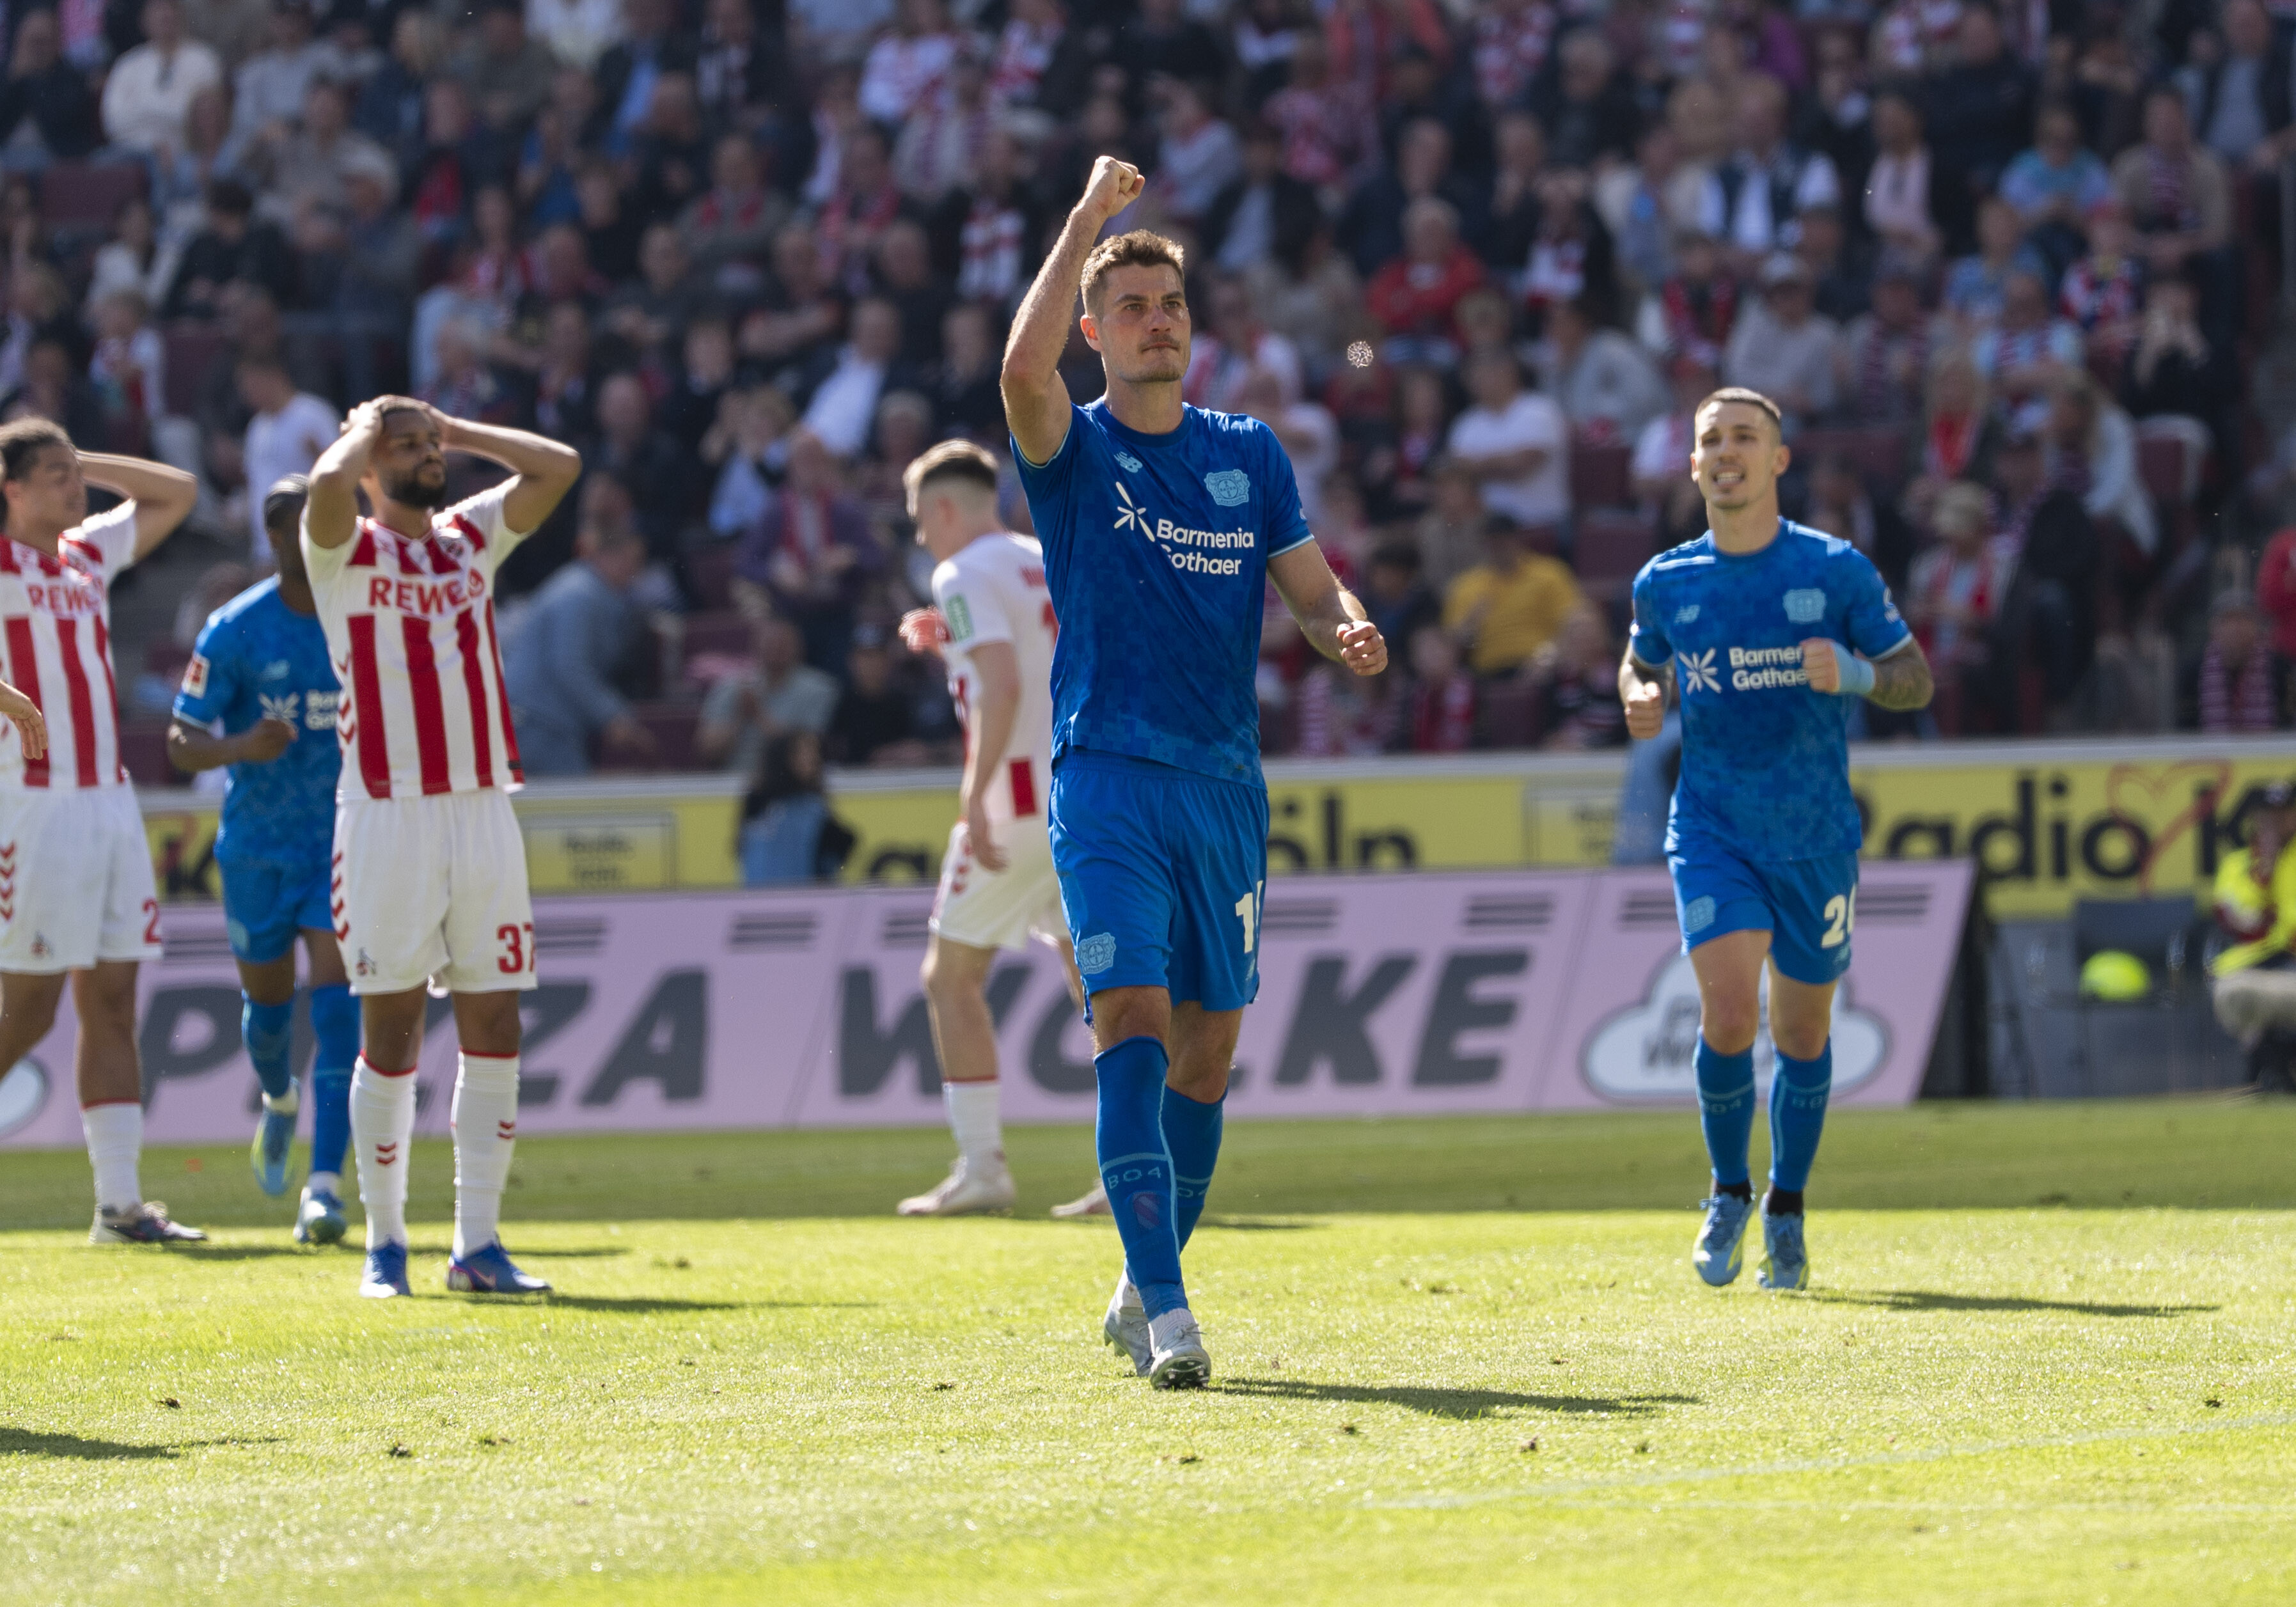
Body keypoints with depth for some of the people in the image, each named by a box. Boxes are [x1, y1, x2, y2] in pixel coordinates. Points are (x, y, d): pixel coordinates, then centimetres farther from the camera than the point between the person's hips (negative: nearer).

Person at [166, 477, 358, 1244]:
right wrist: (241, 747, -29)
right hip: (258, 844, 0)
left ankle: (325, 1183, -20)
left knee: (337, 1001, -15)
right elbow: (182, 740, -10)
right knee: (267, 998, 14)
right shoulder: (236, 630, -10)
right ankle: (280, 1102, 50)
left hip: (346, 841, 0)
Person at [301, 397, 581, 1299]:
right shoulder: (345, 549, 1)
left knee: (494, 1031, 1)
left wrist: (455, 432, 11)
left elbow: (559, 466, 7)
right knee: (391, 1036, -1)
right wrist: (361, 436, -1)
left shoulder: (472, 537, 15)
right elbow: (329, 488, -21)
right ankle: (384, 1243, 7)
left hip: (484, 812, 4)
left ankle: (478, 1245, 6)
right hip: (388, 816, -4)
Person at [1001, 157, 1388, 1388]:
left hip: (1226, 783, 4)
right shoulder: (1074, 452, 0)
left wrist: (1349, 633, -11)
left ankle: (1145, 1292, 26)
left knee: (1206, 1050, 9)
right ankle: (1165, 1311, -23)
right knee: (1132, 1026, -17)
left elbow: (1312, 591, 13)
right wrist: (1089, 219, -18)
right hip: (1107, 784, -4)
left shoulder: (1247, 453, 12)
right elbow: (1024, 369, -22)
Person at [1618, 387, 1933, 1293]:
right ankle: (1729, 1194, 5)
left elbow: (1914, 679, 2)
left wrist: (1852, 673, -19)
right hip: (1712, 828, 0)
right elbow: (1641, 665, 21)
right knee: (1729, 1011, -17)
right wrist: (1641, 700, -2)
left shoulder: (1836, 571, -4)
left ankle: (1786, 1212, 28)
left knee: (1802, 1031, 7)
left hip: (1816, 836, 0)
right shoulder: (1666, 584, 2)